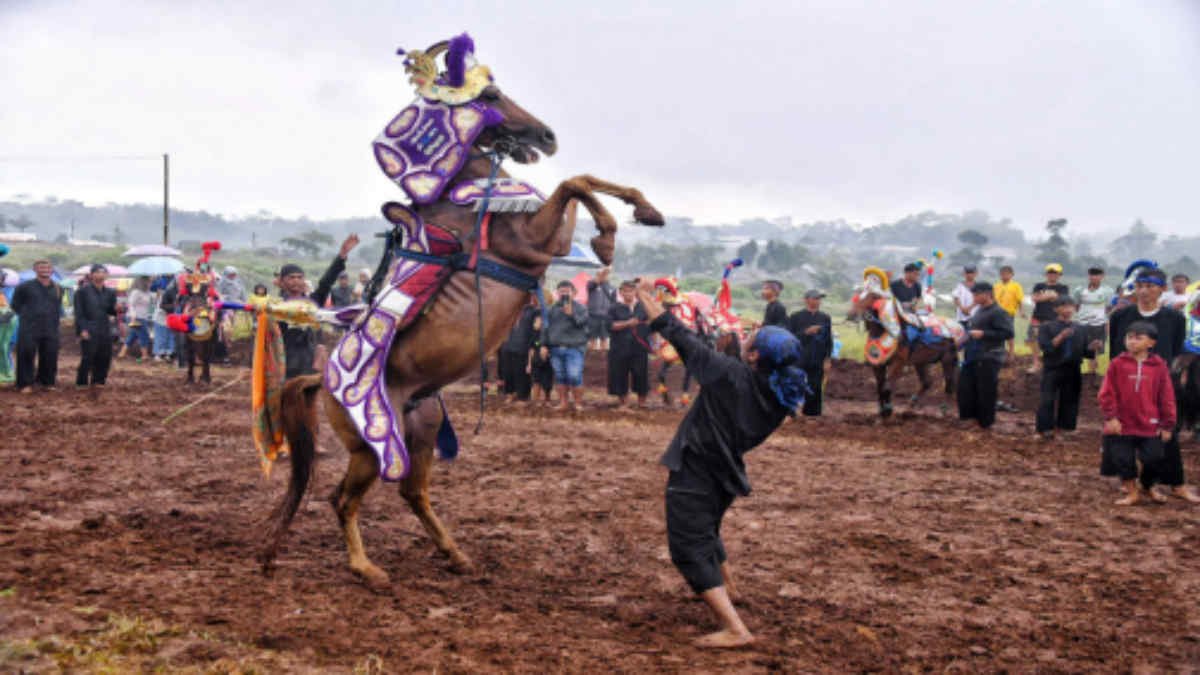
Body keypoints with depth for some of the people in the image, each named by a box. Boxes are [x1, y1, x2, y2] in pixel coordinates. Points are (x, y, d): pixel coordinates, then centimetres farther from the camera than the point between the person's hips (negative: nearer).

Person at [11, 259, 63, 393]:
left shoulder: (58, 289, 10)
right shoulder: (24, 287, -1)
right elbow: (15, 305, 9)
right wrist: (27, 316, 10)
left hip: (50, 330, 3)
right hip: (29, 329, -3)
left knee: (50, 356, 4)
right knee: (26, 355, -6)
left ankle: (46, 381, 21)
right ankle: (25, 384, 2)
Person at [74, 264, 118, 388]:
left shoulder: (110, 293, 12)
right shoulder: (83, 291, -1)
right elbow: (79, 312, -5)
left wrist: (117, 309, -7)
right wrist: (82, 329, -14)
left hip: (105, 331, 5)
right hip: (89, 331, -5)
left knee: (104, 358, 4)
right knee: (87, 358, -7)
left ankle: (98, 381, 17)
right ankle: (81, 382, 5)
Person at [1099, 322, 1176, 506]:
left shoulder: (1159, 366, -1)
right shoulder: (1117, 364, -4)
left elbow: (1167, 397, 3)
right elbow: (1107, 393, -2)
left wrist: (1167, 425, 3)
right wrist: (1110, 417, -9)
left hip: (1150, 426, 0)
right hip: (1122, 425, 0)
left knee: (1154, 459, 4)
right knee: (1123, 459, 4)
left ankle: (1149, 488, 31)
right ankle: (1132, 492, 23)